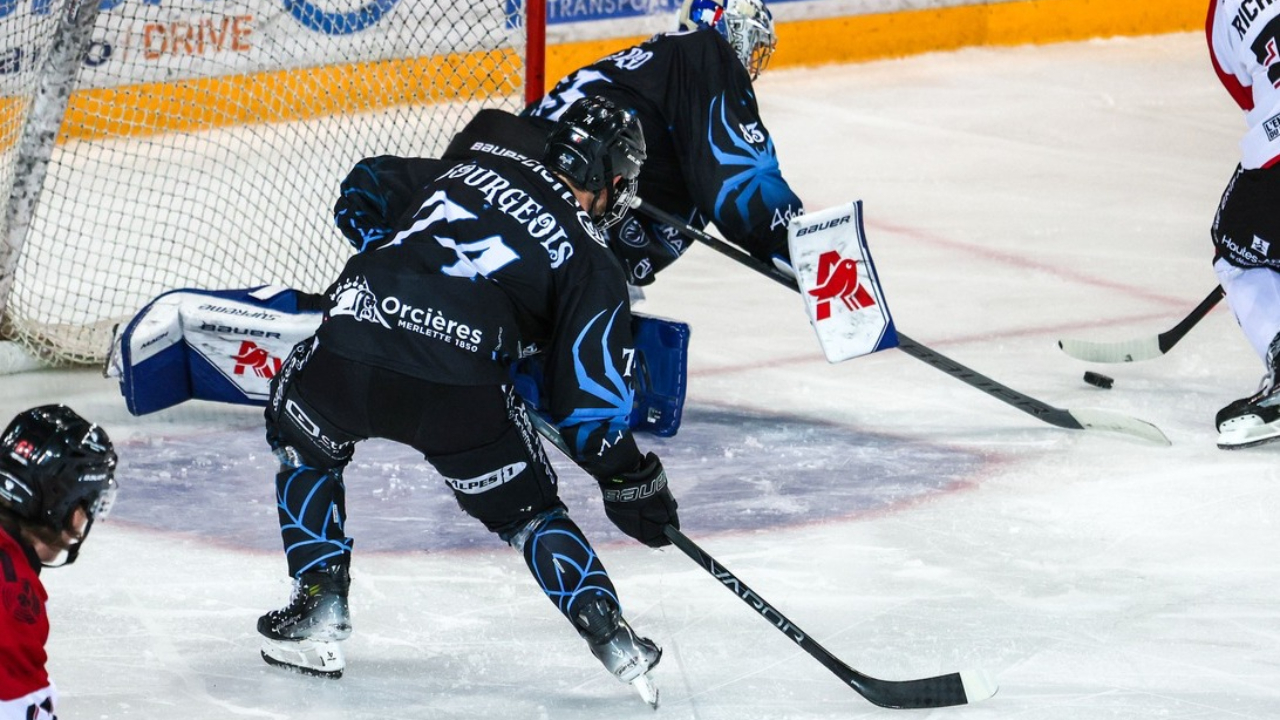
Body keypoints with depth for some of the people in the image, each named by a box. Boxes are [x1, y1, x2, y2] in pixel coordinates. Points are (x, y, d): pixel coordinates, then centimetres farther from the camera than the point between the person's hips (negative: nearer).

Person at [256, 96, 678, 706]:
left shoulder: (469, 170, 26)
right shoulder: (591, 265, 15)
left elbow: (364, 190, 34)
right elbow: (585, 401, 9)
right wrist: (629, 481, 19)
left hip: (346, 353, 2)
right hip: (460, 390, -2)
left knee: (301, 444, 33)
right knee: (526, 512, 20)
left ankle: (319, 613, 26)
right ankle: (609, 634, 9)